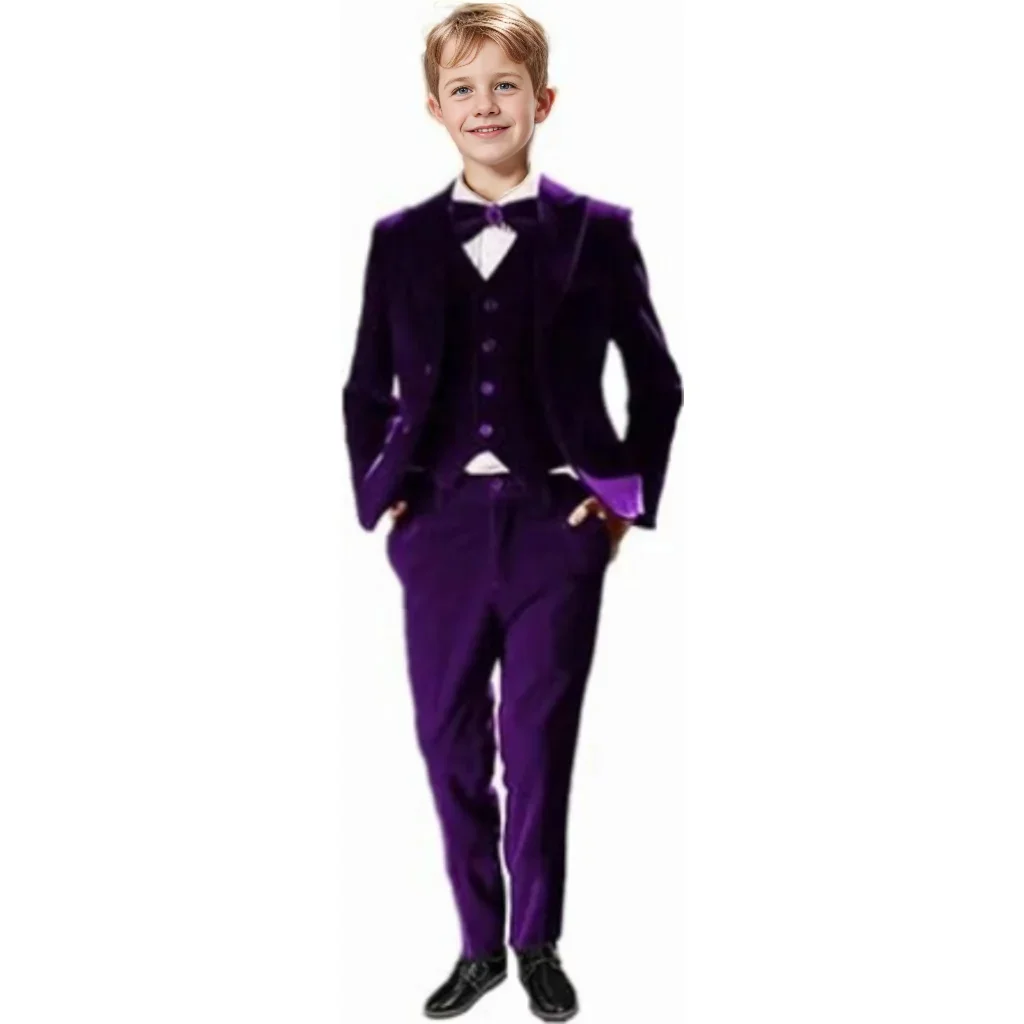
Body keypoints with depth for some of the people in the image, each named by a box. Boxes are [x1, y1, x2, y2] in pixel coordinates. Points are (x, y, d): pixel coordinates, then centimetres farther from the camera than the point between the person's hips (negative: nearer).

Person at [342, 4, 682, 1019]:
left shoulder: (599, 232, 1)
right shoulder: (401, 240, 7)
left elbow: (656, 379, 6)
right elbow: (367, 388, 13)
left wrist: (633, 493, -1)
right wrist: (375, 494, 4)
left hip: (558, 524, -2)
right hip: (442, 526, 2)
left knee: (539, 744, 5)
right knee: (450, 744, 9)